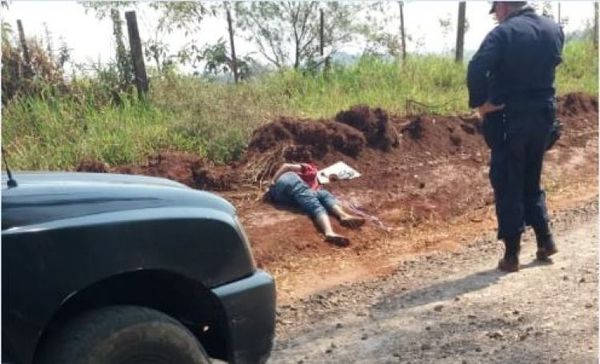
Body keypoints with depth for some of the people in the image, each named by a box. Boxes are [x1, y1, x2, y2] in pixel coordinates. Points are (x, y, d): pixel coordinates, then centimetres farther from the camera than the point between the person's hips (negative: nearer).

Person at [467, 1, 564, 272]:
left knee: (508, 187, 2)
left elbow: (476, 69, -25)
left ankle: (512, 254, 6)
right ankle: (545, 240, 21)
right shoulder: (555, 29, 7)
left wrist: (480, 102, -15)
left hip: (509, 118, -6)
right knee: (531, 181, 21)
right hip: (543, 115, 6)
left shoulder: (504, 32, -13)